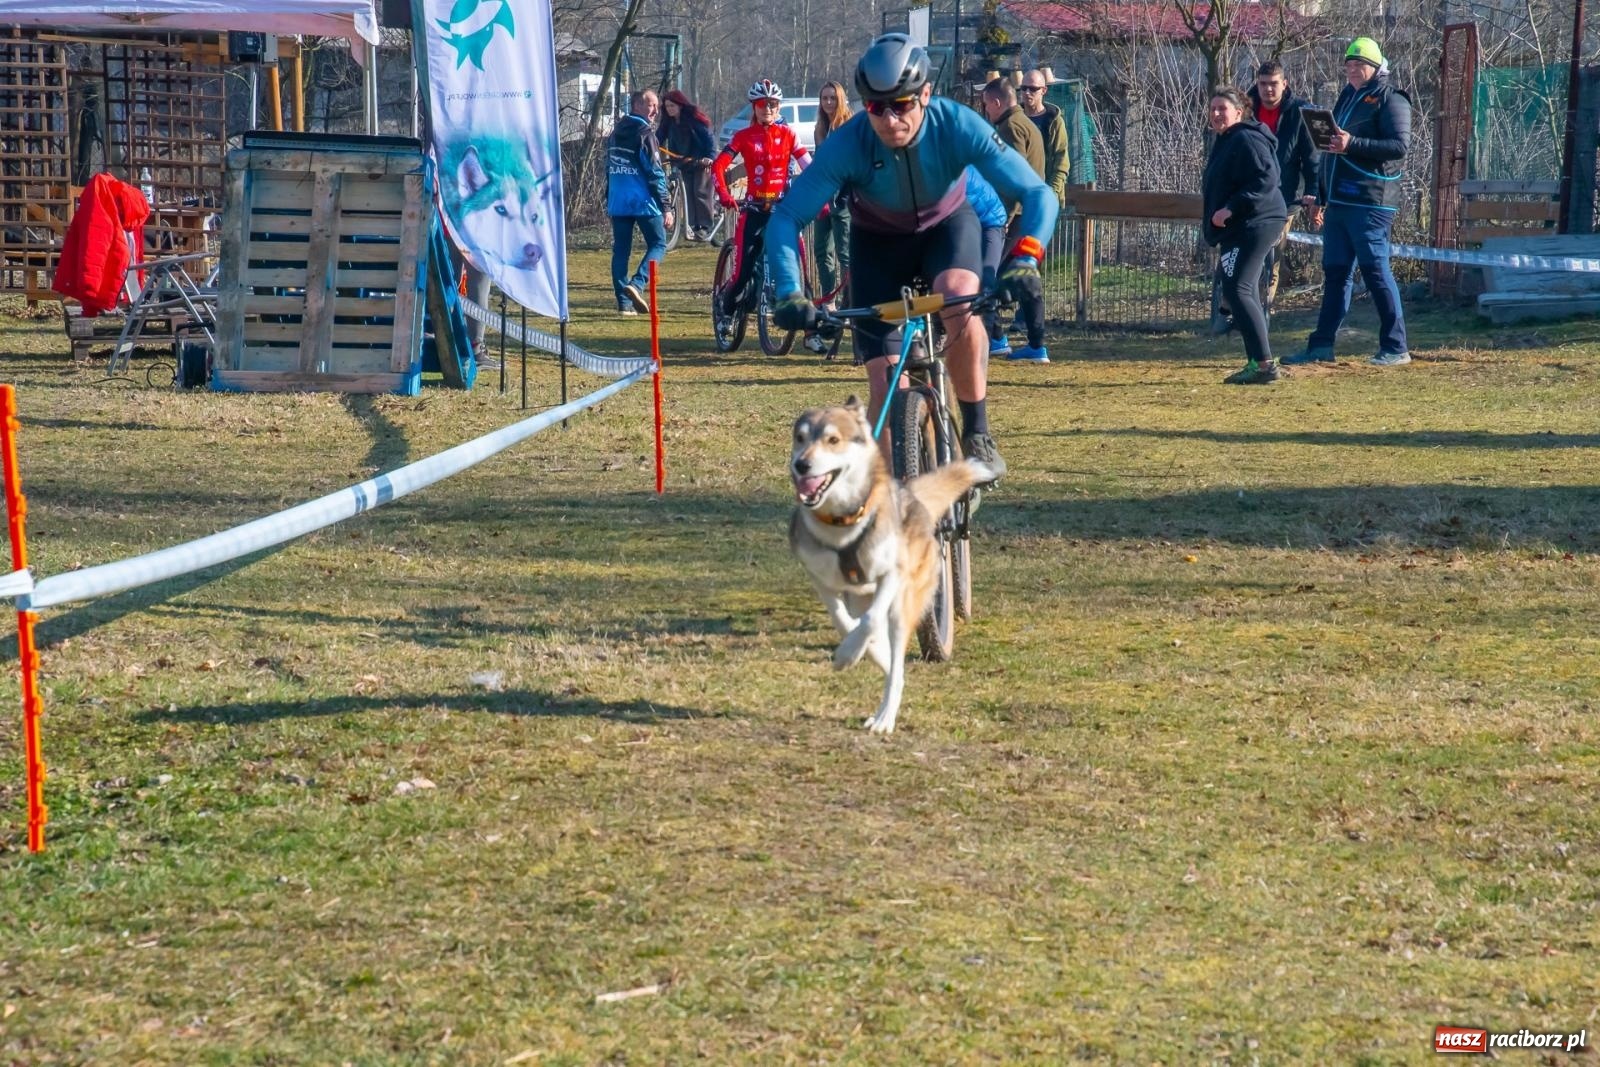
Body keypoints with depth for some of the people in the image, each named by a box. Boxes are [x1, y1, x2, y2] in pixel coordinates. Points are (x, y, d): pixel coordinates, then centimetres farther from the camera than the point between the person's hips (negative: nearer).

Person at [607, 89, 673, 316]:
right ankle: (637, 284, -16)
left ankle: (624, 301, 4)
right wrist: (666, 207, -11)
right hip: (643, 202, -6)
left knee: (620, 250, 8)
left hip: (617, 202, 7)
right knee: (658, 244, 4)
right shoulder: (644, 133, -10)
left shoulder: (616, 133, 14)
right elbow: (655, 173, -13)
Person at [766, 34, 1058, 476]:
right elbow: (786, 218, -27)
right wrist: (790, 294, -42)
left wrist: (1023, 260, -48)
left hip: (947, 225, 0)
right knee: (885, 387, -8)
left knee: (959, 299, -35)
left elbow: (1038, 195, -32)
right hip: (878, 241, 1)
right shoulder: (847, 145, -32)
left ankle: (977, 433, -18)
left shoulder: (958, 126, -32)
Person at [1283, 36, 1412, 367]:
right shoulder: (1346, 99, 21)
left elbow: (1400, 145, -18)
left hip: (1370, 203, -8)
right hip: (1338, 201, 8)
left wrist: (1352, 144, -26)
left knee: (1376, 269, -8)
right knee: (1335, 272, 8)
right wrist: (1320, 198, 24)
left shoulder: (1390, 100, -5)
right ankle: (1322, 345, 10)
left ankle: (1396, 347, -5)